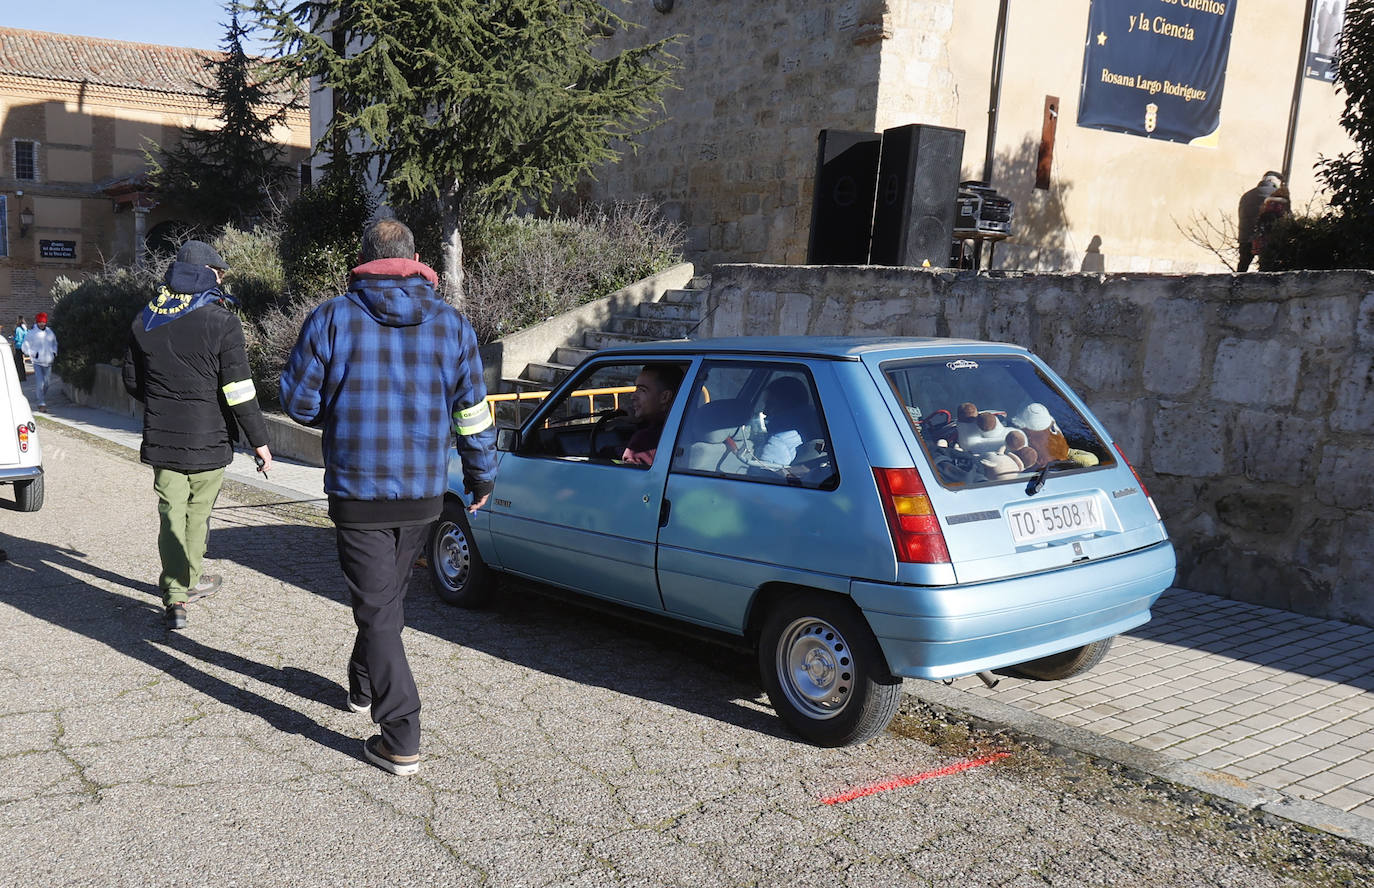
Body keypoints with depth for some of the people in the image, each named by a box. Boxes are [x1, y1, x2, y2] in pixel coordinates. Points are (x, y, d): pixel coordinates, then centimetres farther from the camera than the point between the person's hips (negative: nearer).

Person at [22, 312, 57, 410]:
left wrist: (54, 352, 10)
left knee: (46, 383, 11)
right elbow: (25, 347, -1)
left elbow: (55, 344, 25)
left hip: (48, 362, 4)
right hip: (37, 362, -4)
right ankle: (42, 403, -14)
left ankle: (44, 401, 27)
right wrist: (33, 354, -12)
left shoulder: (50, 332, 9)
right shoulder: (32, 334, -4)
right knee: (40, 383, -14)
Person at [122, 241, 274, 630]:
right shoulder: (221, 322, -11)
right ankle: (188, 581, 29)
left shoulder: (144, 320, 5)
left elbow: (132, 381, 15)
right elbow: (239, 390, -15)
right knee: (198, 511, 14)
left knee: (171, 513, 6)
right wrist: (258, 440, -8)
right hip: (208, 439, -3)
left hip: (160, 438, 3)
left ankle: (174, 597, 1)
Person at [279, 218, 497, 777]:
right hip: (423, 495, 4)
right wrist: (481, 477, 17)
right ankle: (363, 686, 44)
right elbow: (473, 413, 4)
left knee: (377, 610, 1)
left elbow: (298, 401, -3)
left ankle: (401, 741, -3)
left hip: (357, 493, -4)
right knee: (388, 597, 23)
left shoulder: (332, 319, -8)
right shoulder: (452, 324, 0)